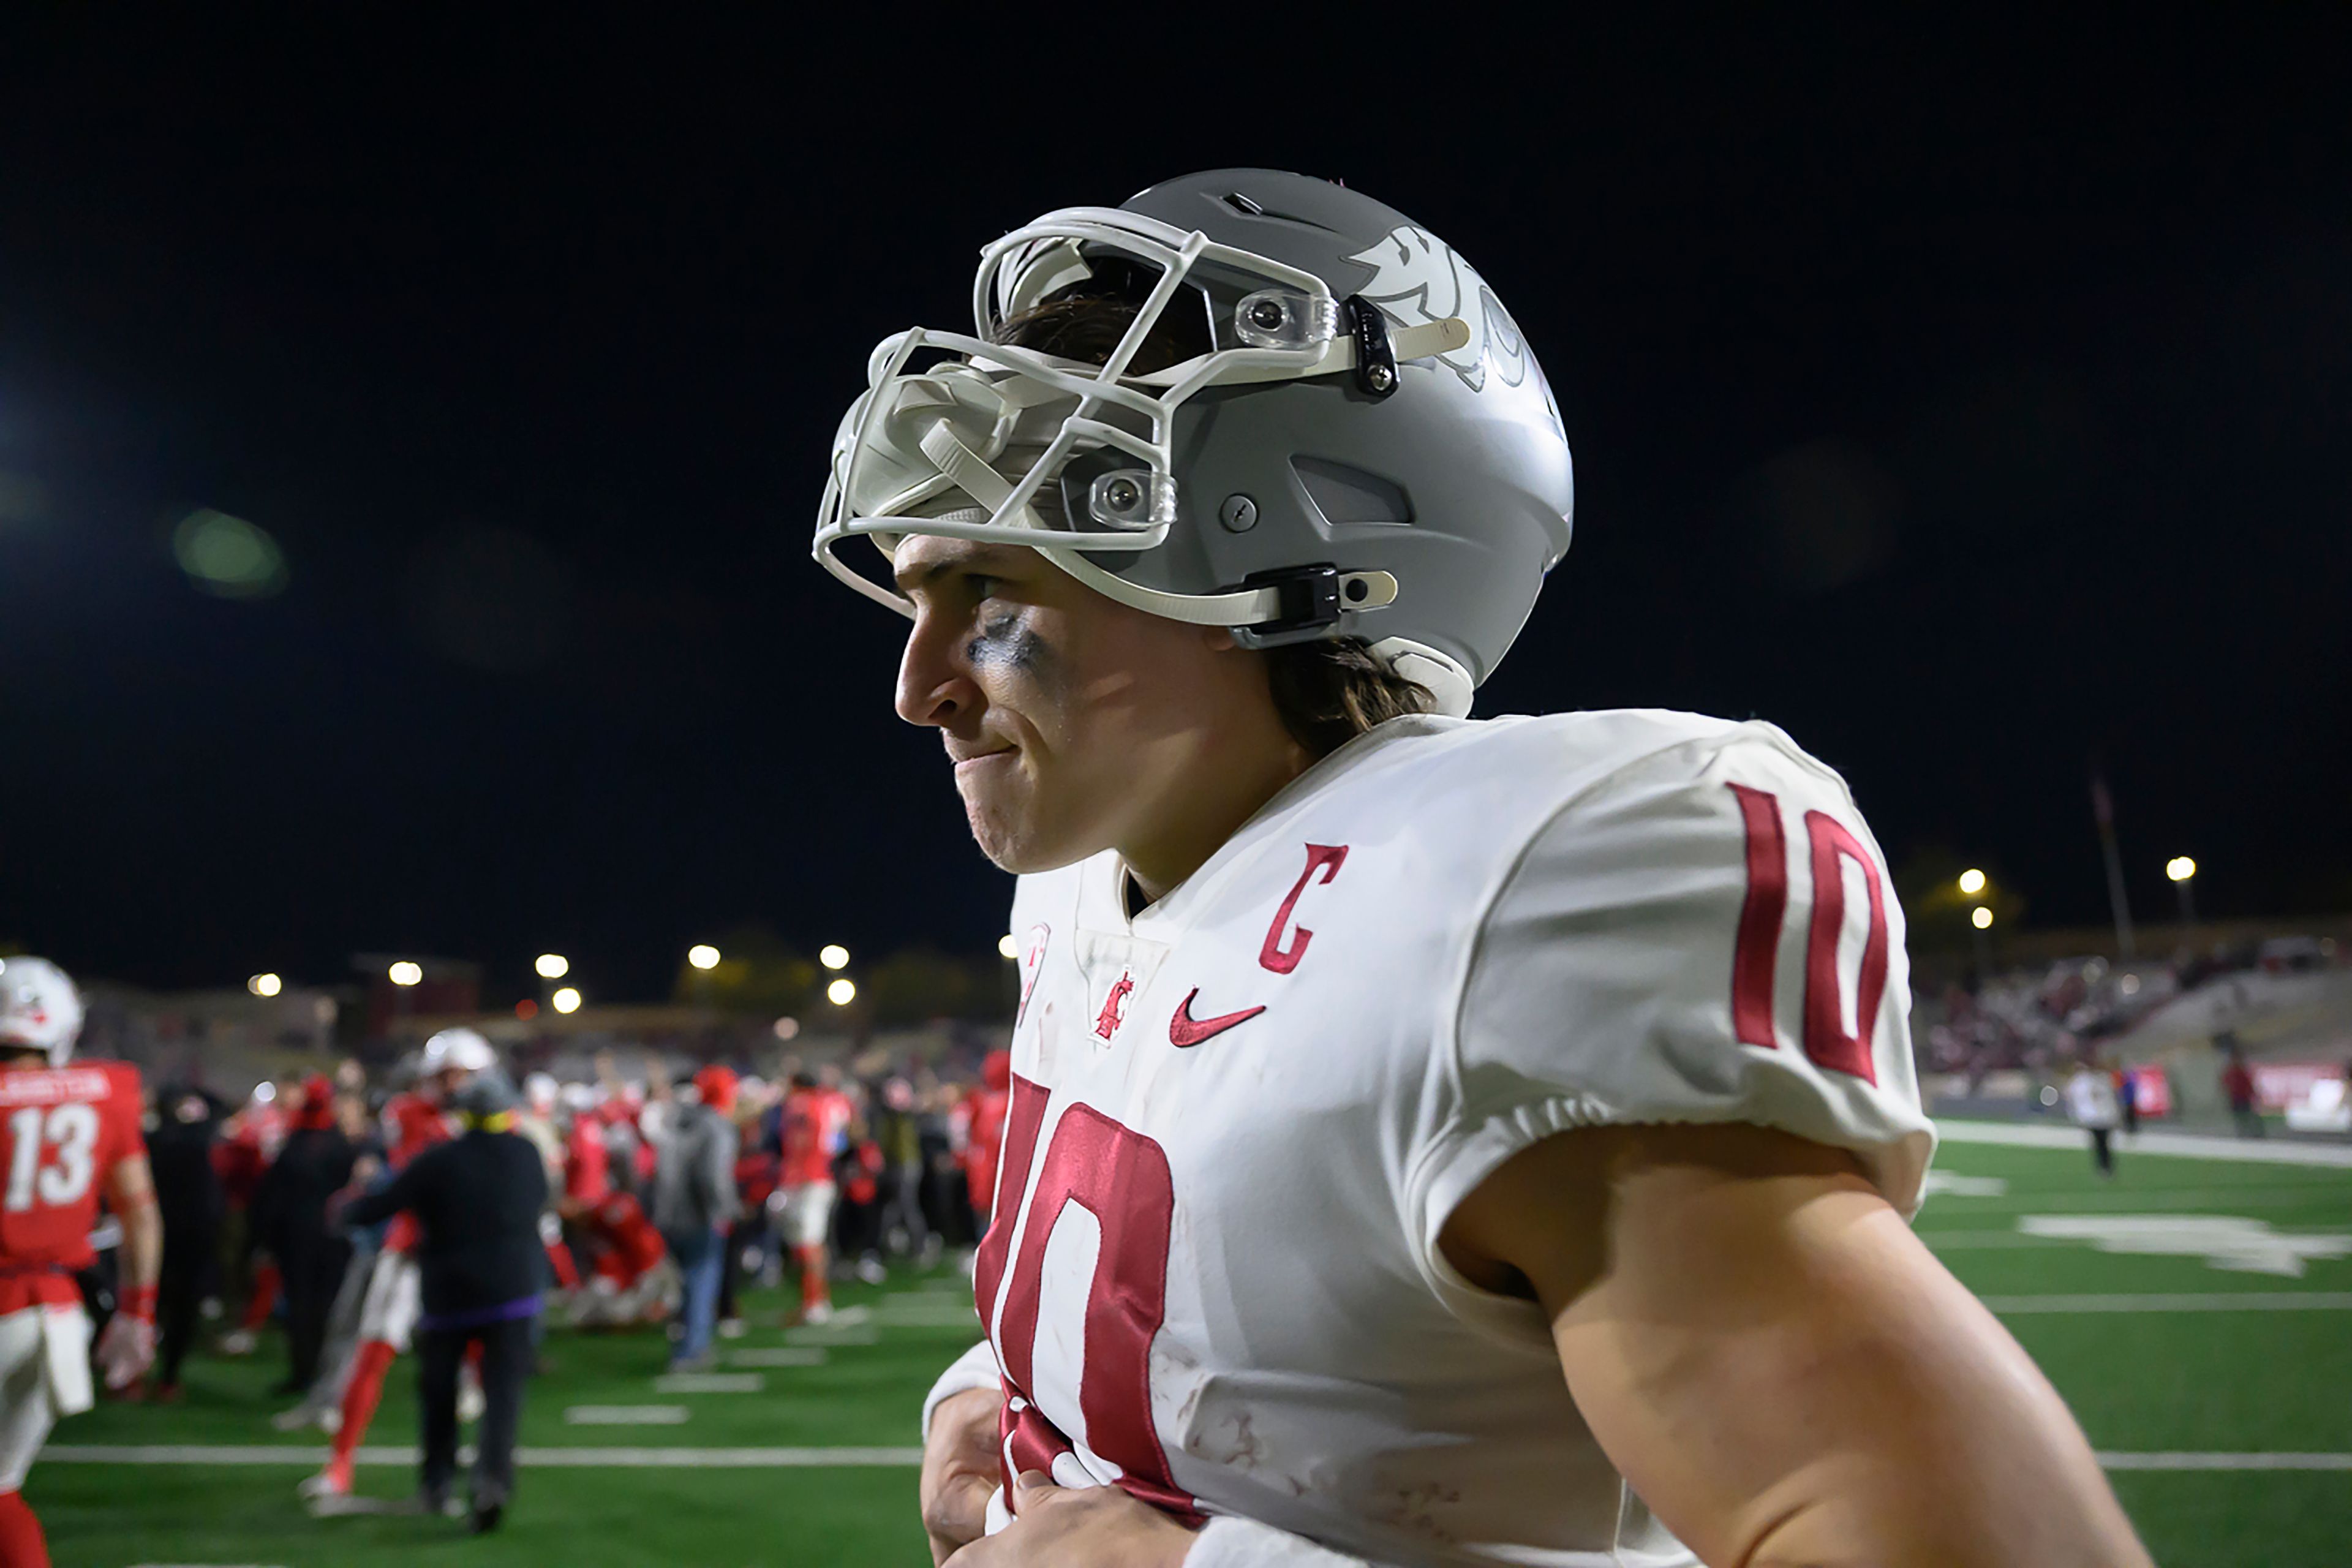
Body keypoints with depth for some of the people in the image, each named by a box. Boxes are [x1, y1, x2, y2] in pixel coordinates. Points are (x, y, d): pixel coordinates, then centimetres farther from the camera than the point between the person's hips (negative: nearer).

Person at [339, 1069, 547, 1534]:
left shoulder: (437, 1162, -9)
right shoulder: (527, 1154, -1)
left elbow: (383, 1204, -5)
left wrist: (348, 1210, 15)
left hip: (449, 1292, 0)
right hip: (514, 1292, 1)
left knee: (438, 1389, 17)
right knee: (503, 1387, -1)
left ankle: (436, 1482, 26)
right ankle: (494, 1474, -21)